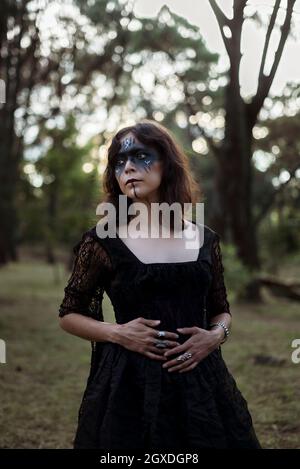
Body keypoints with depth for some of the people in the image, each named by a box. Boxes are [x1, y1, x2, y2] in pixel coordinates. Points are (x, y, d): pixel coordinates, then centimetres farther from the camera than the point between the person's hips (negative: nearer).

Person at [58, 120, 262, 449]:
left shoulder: (205, 239, 4)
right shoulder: (103, 241, -4)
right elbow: (69, 315, 4)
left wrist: (216, 335, -6)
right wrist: (118, 333, -13)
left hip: (200, 381, 3)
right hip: (128, 385, -2)